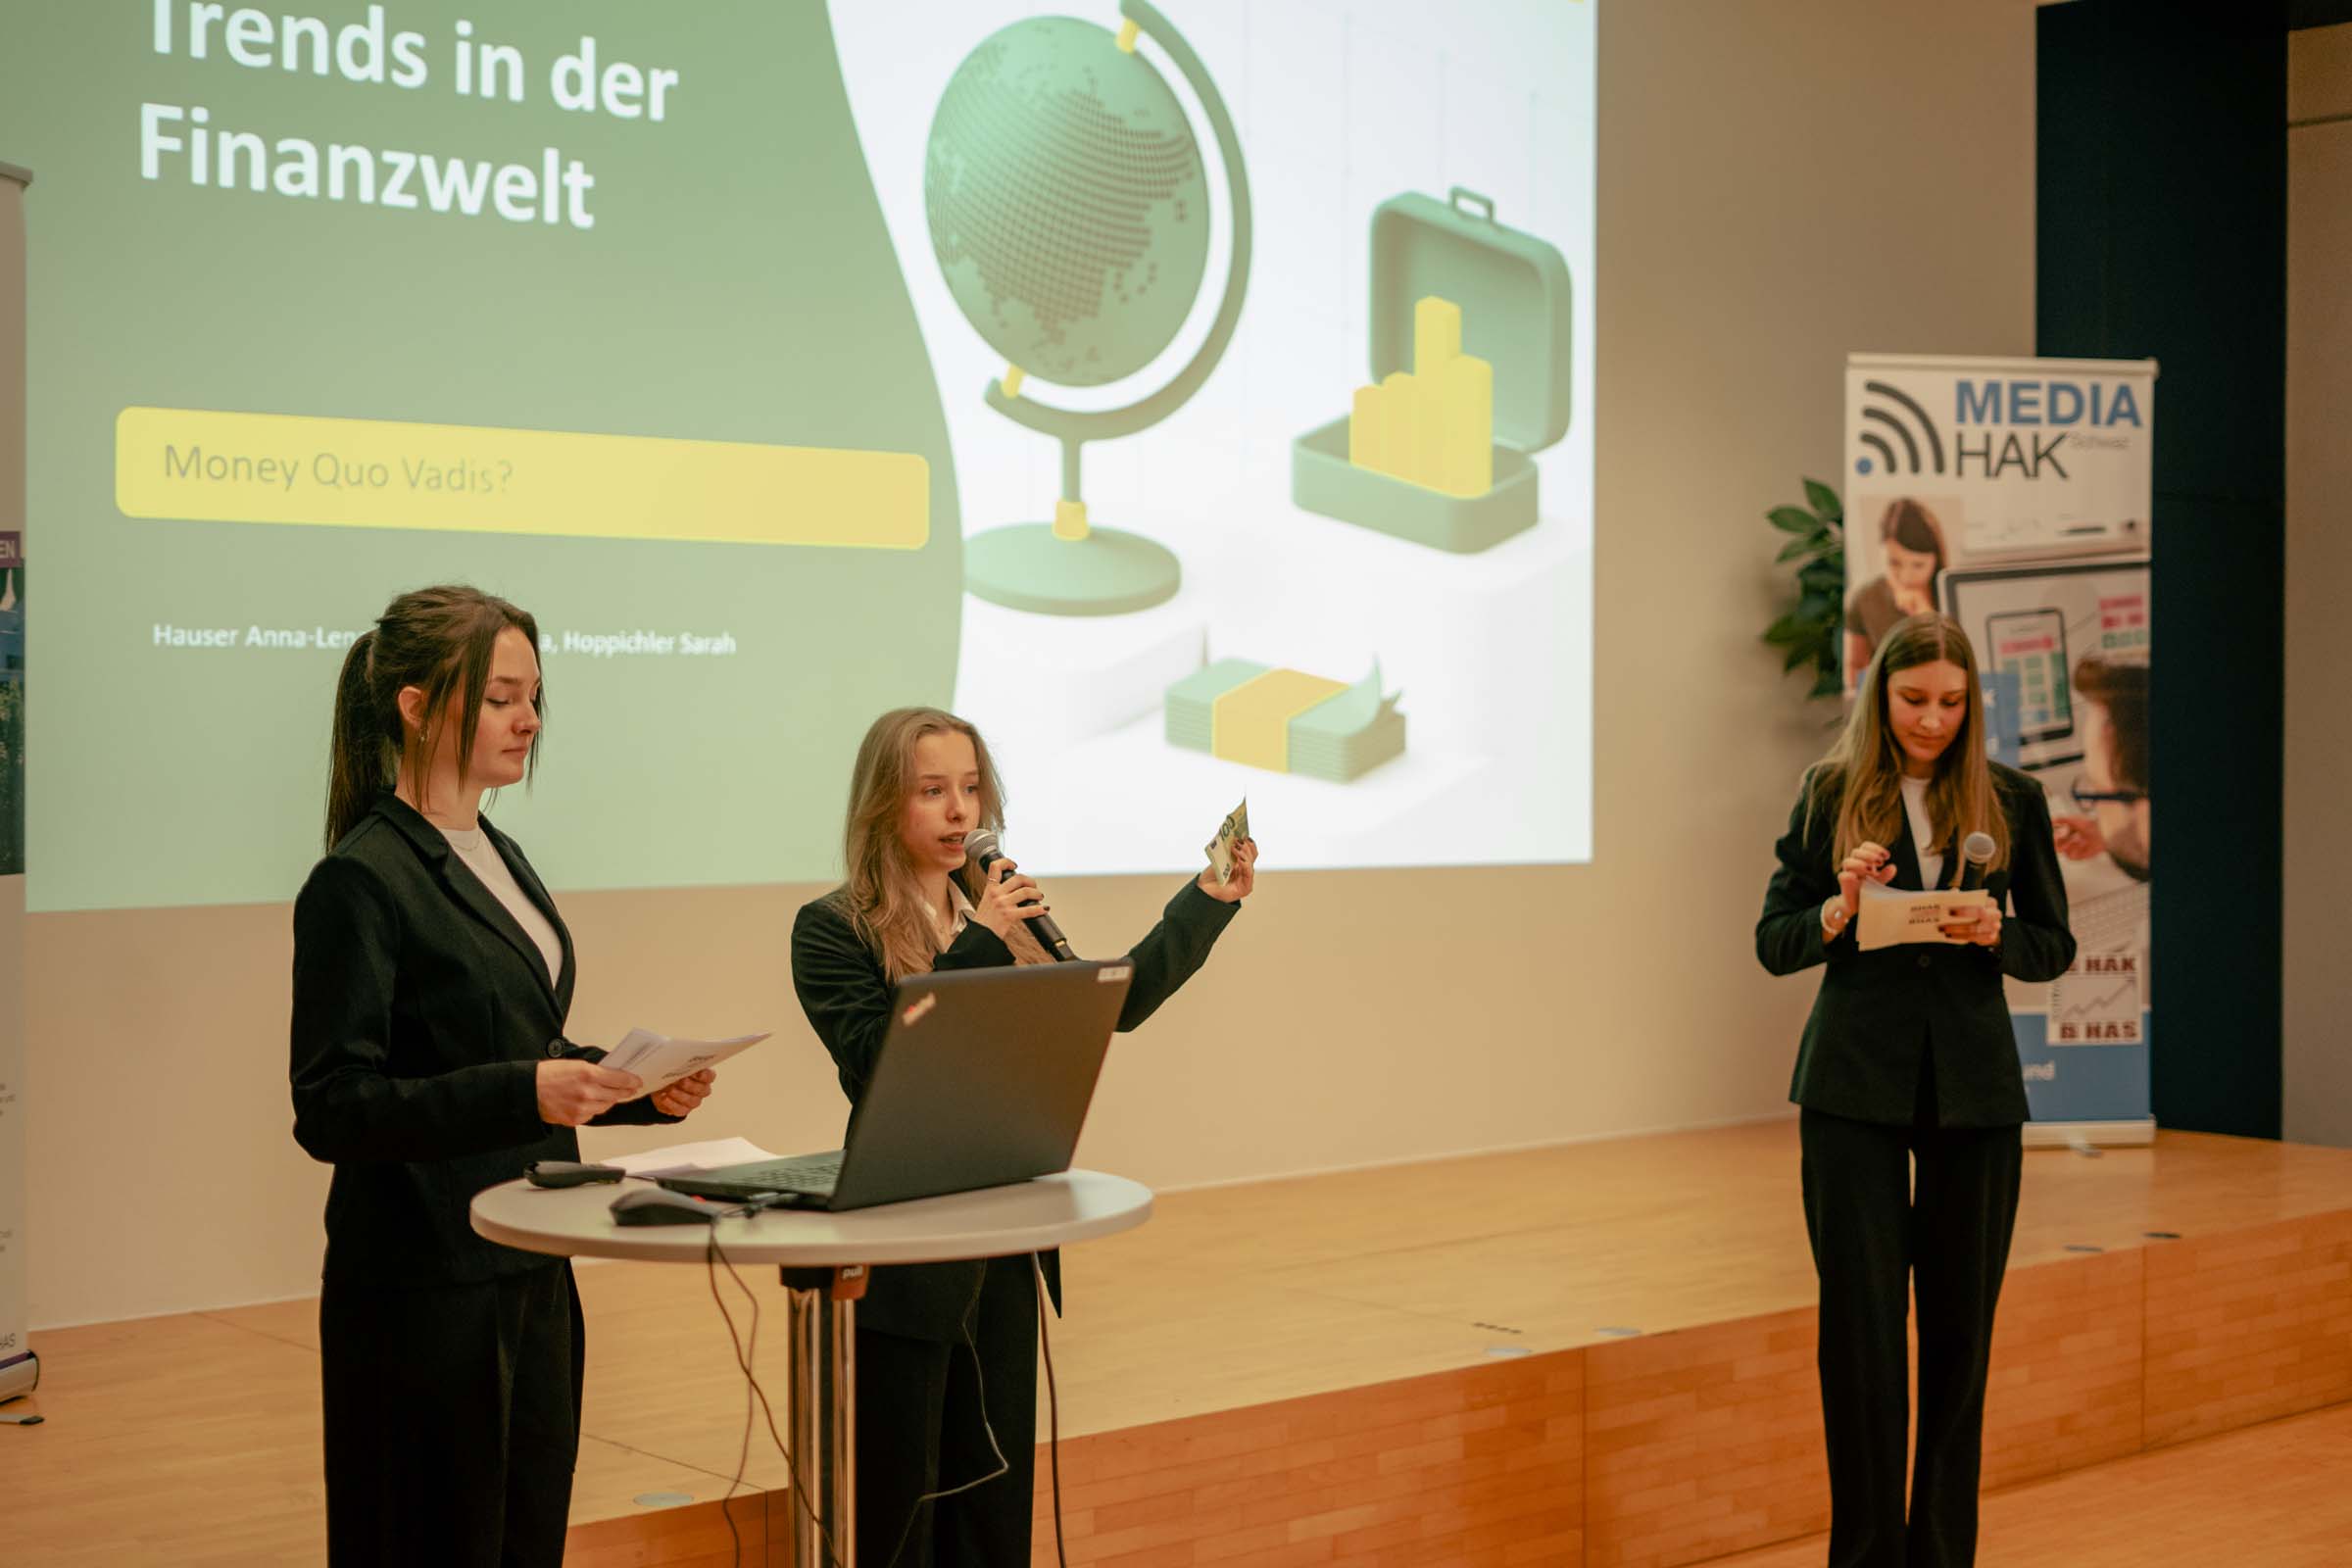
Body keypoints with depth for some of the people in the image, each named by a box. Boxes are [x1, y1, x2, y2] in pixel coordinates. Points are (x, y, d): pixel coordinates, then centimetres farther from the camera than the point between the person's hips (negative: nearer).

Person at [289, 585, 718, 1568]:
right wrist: (523, 1092, -28)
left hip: (532, 1270, 8)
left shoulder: (499, 858, 13)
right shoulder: (361, 880, -13)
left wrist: (641, 1089, 4)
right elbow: (331, 1111, -17)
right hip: (425, 1289, -8)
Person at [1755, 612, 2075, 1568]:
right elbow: (1773, 943, 3)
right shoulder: (1830, 796, 3)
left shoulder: (2011, 800, 5)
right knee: (1859, 1326, -2)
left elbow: (2055, 947, 8)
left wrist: (1991, 933, -12)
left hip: (1972, 1092, 1)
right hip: (1855, 1090, -1)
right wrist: (1839, 911, -16)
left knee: (1960, 1328, 6)